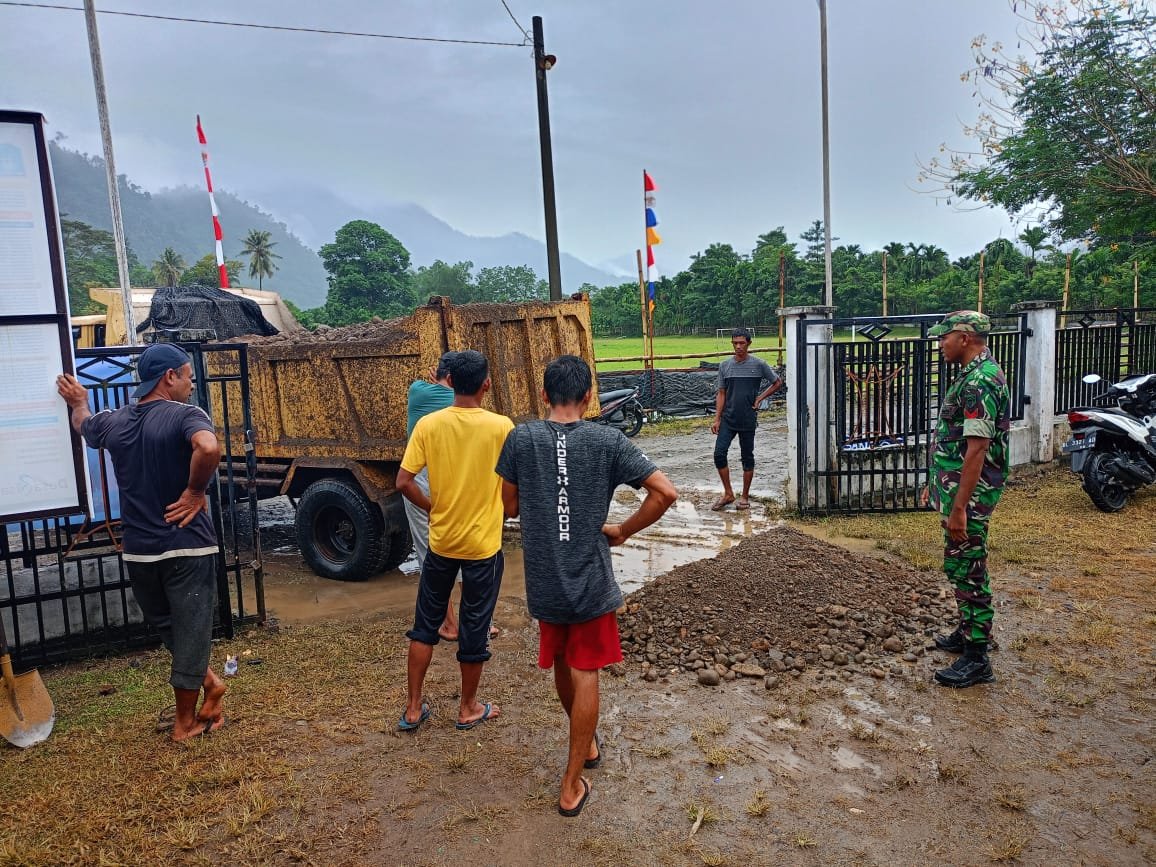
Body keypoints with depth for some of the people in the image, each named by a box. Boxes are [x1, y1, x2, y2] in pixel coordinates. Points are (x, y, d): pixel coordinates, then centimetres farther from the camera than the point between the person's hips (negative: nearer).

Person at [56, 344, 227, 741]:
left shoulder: (113, 422, 5)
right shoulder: (185, 416, -14)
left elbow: (83, 425, 30)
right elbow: (208, 448, -37)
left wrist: (79, 403, 52)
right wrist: (195, 492, -21)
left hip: (138, 551, 5)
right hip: (187, 546, -5)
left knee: (168, 627, 26)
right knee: (189, 630, 9)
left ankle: (208, 682, 31)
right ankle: (185, 721, 21)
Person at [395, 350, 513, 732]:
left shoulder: (428, 424, -8)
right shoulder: (501, 427, -13)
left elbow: (404, 482, -8)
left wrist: (432, 508, 8)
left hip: (441, 541, 2)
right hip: (483, 543, -2)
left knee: (425, 623, 17)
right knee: (475, 628, 12)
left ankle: (413, 708, 25)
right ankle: (468, 708, 27)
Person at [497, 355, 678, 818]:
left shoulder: (521, 439, -7)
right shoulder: (608, 441, -10)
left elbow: (510, 506, 2)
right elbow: (665, 492, -13)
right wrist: (622, 531, -2)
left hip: (544, 583, 2)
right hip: (591, 580, -2)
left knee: (562, 667, 23)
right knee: (585, 675, 10)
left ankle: (587, 743, 46)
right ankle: (571, 785, 17)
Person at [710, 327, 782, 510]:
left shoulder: (758, 365, -3)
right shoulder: (725, 366, 5)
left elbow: (777, 382, 8)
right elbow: (721, 394, 7)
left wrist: (760, 398, -2)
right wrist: (717, 419, 1)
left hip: (748, 420, -2)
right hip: (728, 420, 2)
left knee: (747, 457, 6)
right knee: (719, 454, -7)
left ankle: (745, 497, 19)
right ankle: (728, 493, 9)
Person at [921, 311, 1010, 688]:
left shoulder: (980, 382, -21)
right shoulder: (971, 376, 13)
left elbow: (976, 450, -25)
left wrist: (959, 508, -25)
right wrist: (935, 484, 23)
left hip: (968, 495, -10)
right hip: (955, 489, 10)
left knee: (968, 570, -3)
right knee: (960, 566, 20)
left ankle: (976, 659, 6)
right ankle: (968, 633, 34)